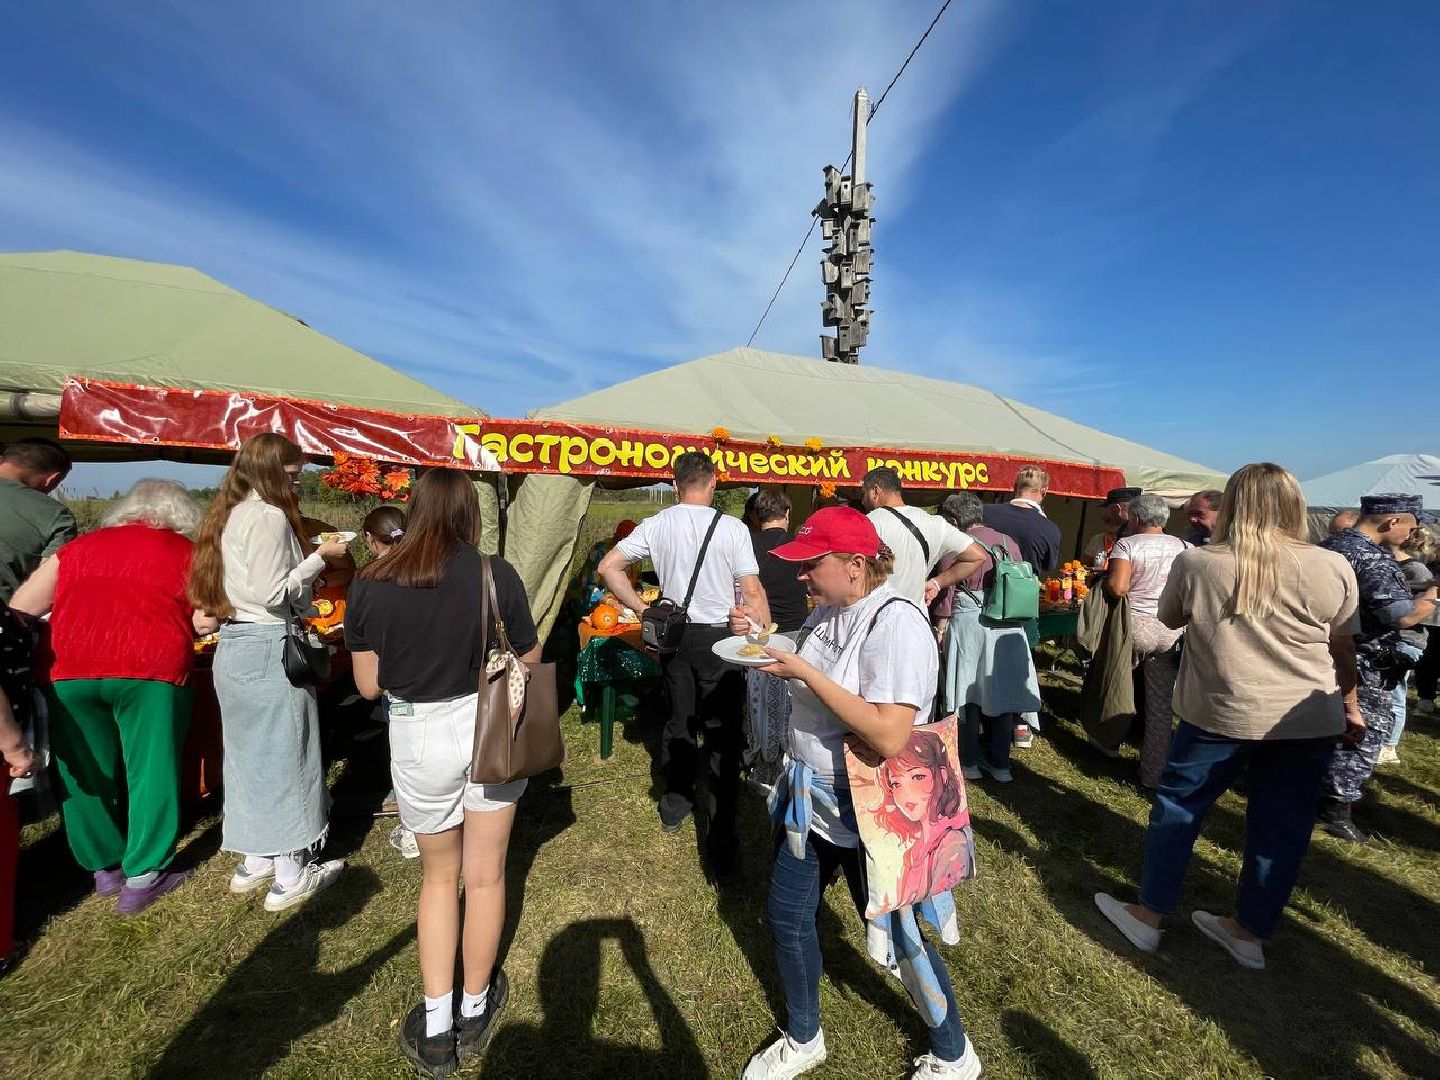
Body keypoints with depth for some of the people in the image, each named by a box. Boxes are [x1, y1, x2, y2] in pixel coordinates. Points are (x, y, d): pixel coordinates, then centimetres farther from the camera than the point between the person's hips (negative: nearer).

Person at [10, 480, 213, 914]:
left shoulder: (78, 546, 17)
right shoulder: (187, 553, 6)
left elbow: (19, 609, 15)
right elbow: (205, 622, -1)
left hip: (69, 670, 4)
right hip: (150, 669, -4)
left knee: (85, 773, 18)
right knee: (151, 771, 9)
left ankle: (104, 867, 33)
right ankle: (143, 876, 16)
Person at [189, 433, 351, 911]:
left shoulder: (231, 514, 12)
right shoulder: (269, 516, -16)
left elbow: (250, 580, 16)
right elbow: (273, 593, -20)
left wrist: (304, 556, 13)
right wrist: (319, 557, -12)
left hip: (233, 644, 9)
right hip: (268, 648, -9)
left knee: (249, 754, 17)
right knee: (284, 756, 1)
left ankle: (254, 861, 31)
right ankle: (290, 876, 13)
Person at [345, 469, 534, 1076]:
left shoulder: (369, 585, -9)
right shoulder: (496, 576, -14)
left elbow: (368, 686, -1)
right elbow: (530, 663, -3)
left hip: (419, 739, 1)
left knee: (439, 875, 24)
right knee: (485, 875, 19)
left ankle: (435, 1029, 32)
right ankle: (475, 1010, 39)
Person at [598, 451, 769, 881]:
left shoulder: (657, 525, -1)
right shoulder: (732, 529, -12)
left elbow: (609, 566, 1)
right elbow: (753, 593, -13)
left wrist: (642, 608, 5)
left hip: (674, 635, 4)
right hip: (720, 637, -4)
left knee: (679, 720, 21)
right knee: (723, 735, 3)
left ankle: (674, 805, 39)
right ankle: (721, 842, 6)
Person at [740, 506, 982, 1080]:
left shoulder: (896, 622, -26)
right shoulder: (829, 610, 0)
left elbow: (889, 737, -34)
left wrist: (805, 672, -31)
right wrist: (764, 641, -3)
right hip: (812, 794, 8)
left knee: (895, 935, 13)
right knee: (787, 917, 19)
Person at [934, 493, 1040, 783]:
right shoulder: (1010, 542, 7)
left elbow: (946, 593, -9)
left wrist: (940, 628, -1)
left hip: (968, 623, -5)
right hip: (1008, 627, 5)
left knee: (967, 694, 8)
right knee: (1001, 691, 14)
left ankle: (969, 762, 18)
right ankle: (1000, 762, 24)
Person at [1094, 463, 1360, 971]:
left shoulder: (1195, 563, -9)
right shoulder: (1333, 568, -5)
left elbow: (1168, 618, 8)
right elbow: (1343, 649, 6)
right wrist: (1349, 704, 20)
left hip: (1221, 714, -2)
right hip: (1309, 720, 3)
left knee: (1177, 809, 11)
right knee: (1281, 827, 15)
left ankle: (1148, 916, 22)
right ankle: (1249, 932, 28)